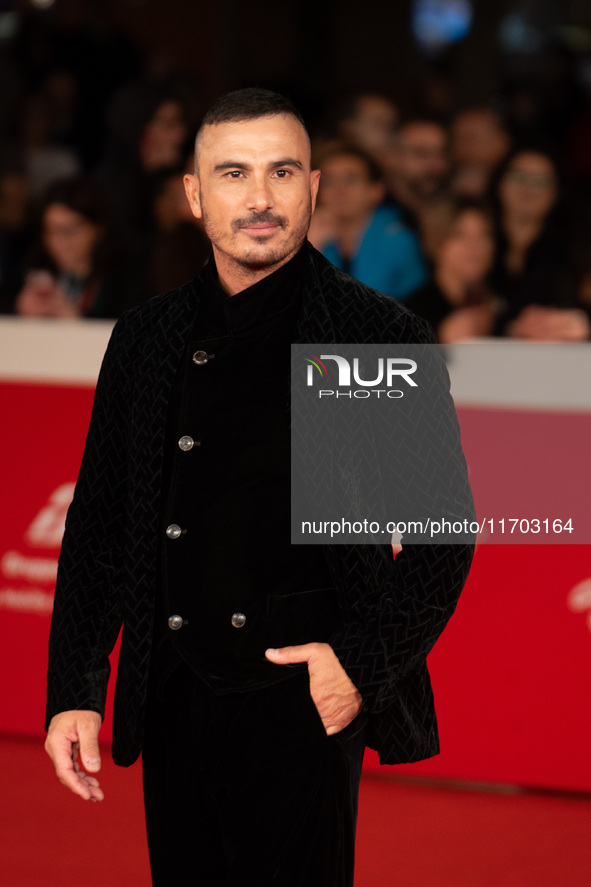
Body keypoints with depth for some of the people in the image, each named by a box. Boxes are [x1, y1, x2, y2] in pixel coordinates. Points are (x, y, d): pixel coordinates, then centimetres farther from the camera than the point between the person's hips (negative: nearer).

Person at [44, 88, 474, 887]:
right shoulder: (146, 340, 8)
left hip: (308, 704, -4)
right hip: (174, 707, 4)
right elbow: (98, 527, 11)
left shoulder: (383, 339, -4)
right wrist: (73, 692, 5)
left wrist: (366, 662, -11)